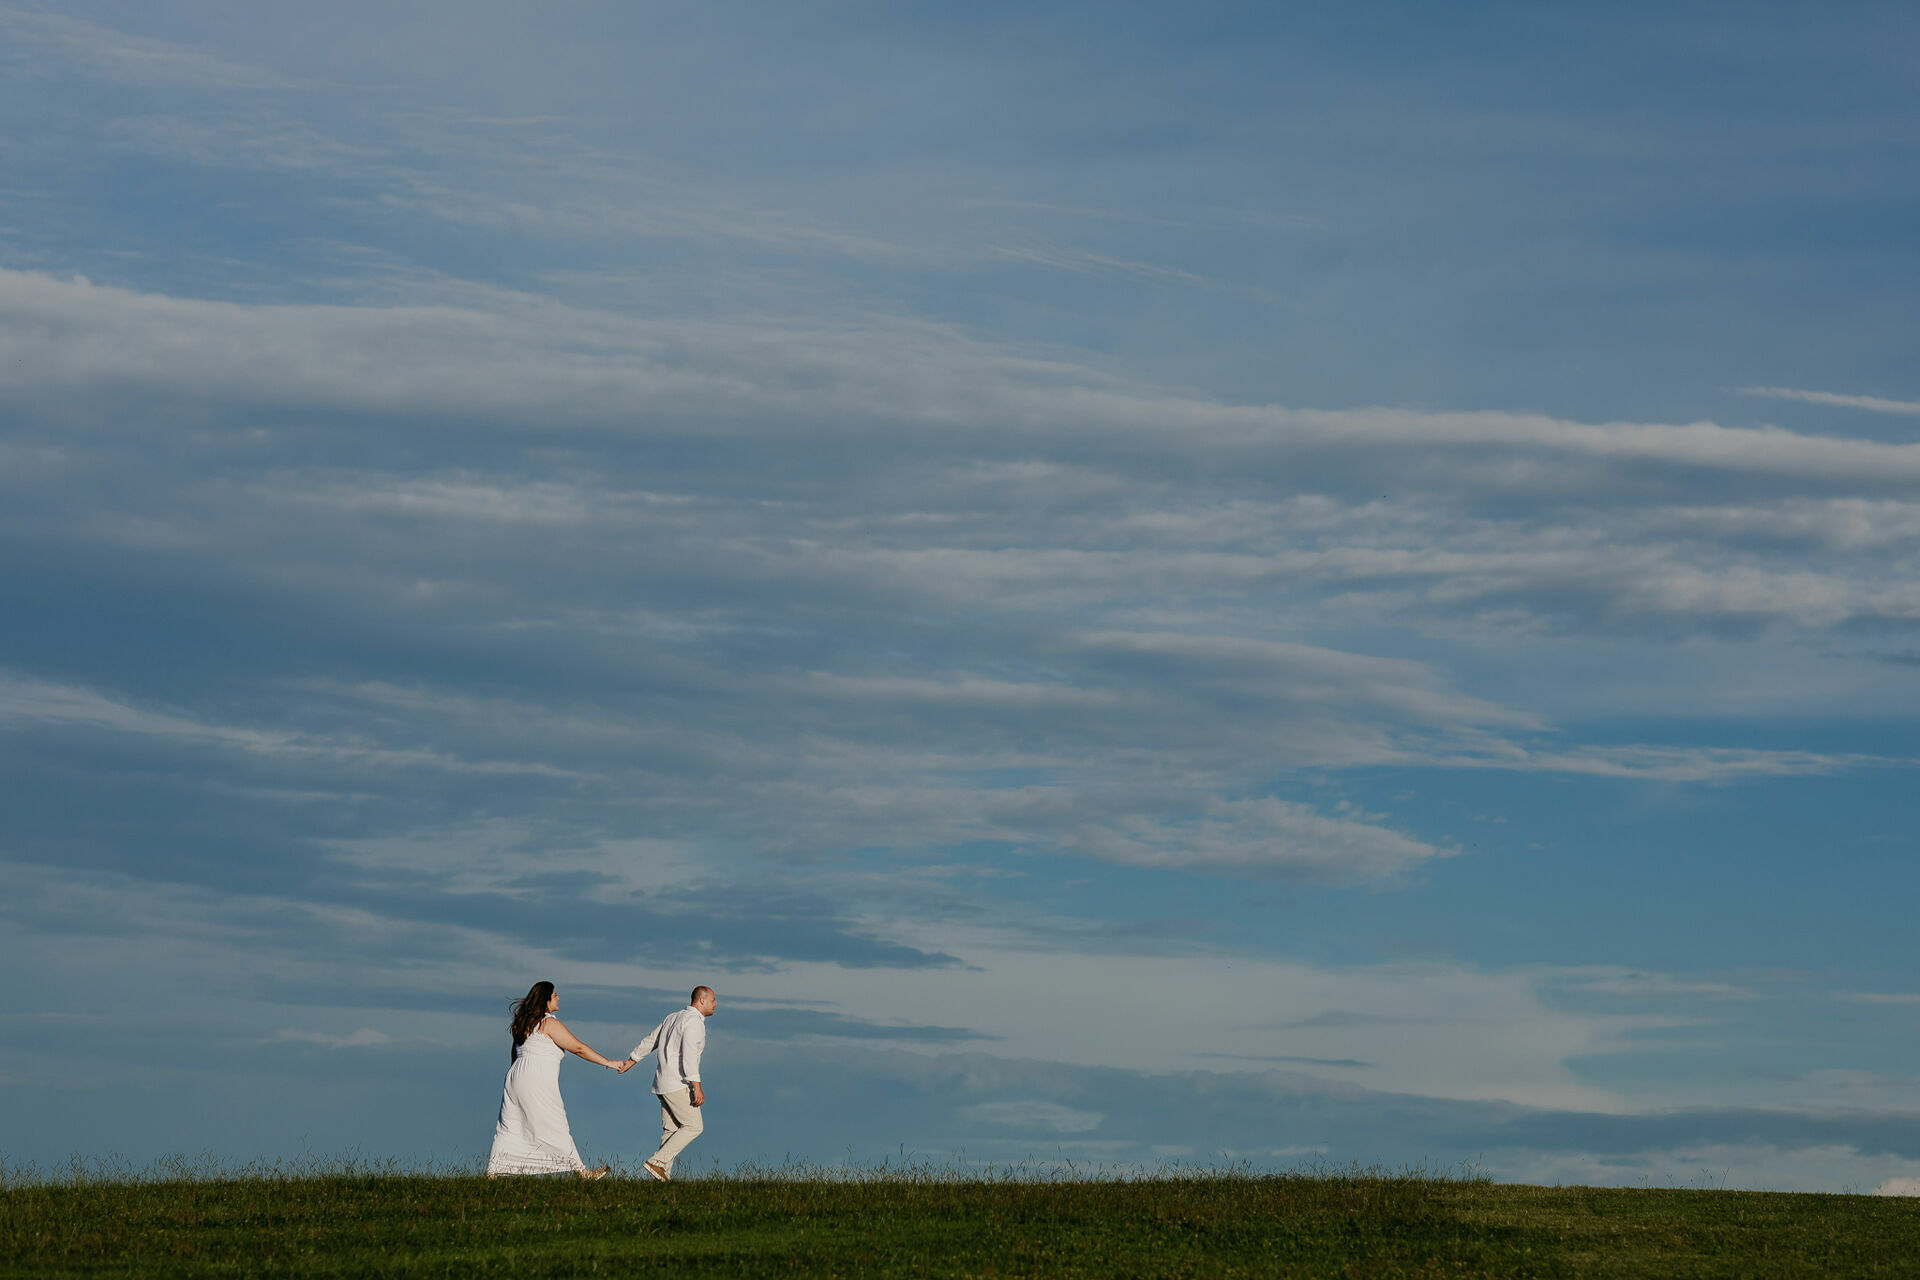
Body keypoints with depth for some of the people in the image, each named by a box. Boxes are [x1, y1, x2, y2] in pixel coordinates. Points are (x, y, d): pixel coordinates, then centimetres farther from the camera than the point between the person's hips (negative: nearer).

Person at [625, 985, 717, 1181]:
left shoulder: (673, 1018, 16)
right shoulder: (694, 1021, -13)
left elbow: (650, 1040, 25)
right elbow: (689, 1054, -25)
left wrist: (630, 1061, 37)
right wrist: (697, 1087, -30)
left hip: (663, 1083, 9)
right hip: (677, 1084, -9)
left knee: (671, 1129, 10)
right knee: (693, 1126, -5)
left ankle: (664, 1173, 6)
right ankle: (658, 1162, -11)